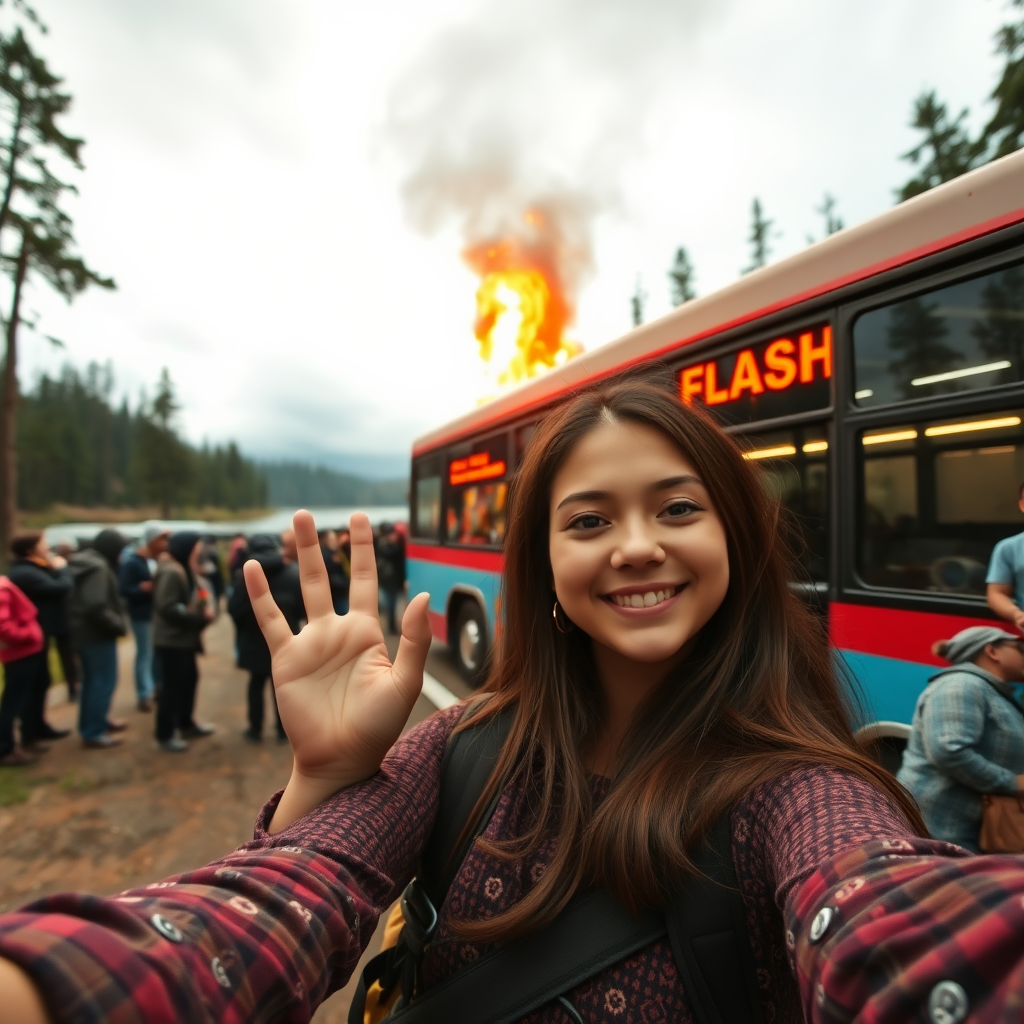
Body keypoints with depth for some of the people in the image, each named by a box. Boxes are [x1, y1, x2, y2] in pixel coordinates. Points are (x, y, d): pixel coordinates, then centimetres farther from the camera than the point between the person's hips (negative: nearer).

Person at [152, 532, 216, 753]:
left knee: (189, 679, 19)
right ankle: (164, 736, 10)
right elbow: (167, 607, -26)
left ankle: (186, 724, 34)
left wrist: (206, 609, 0)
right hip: (171, 640, -10)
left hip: (184, 639, 10)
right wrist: (200, 617, -22)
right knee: (172, 686, -2)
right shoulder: (171, 572, -20)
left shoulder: (187, 571, 14)